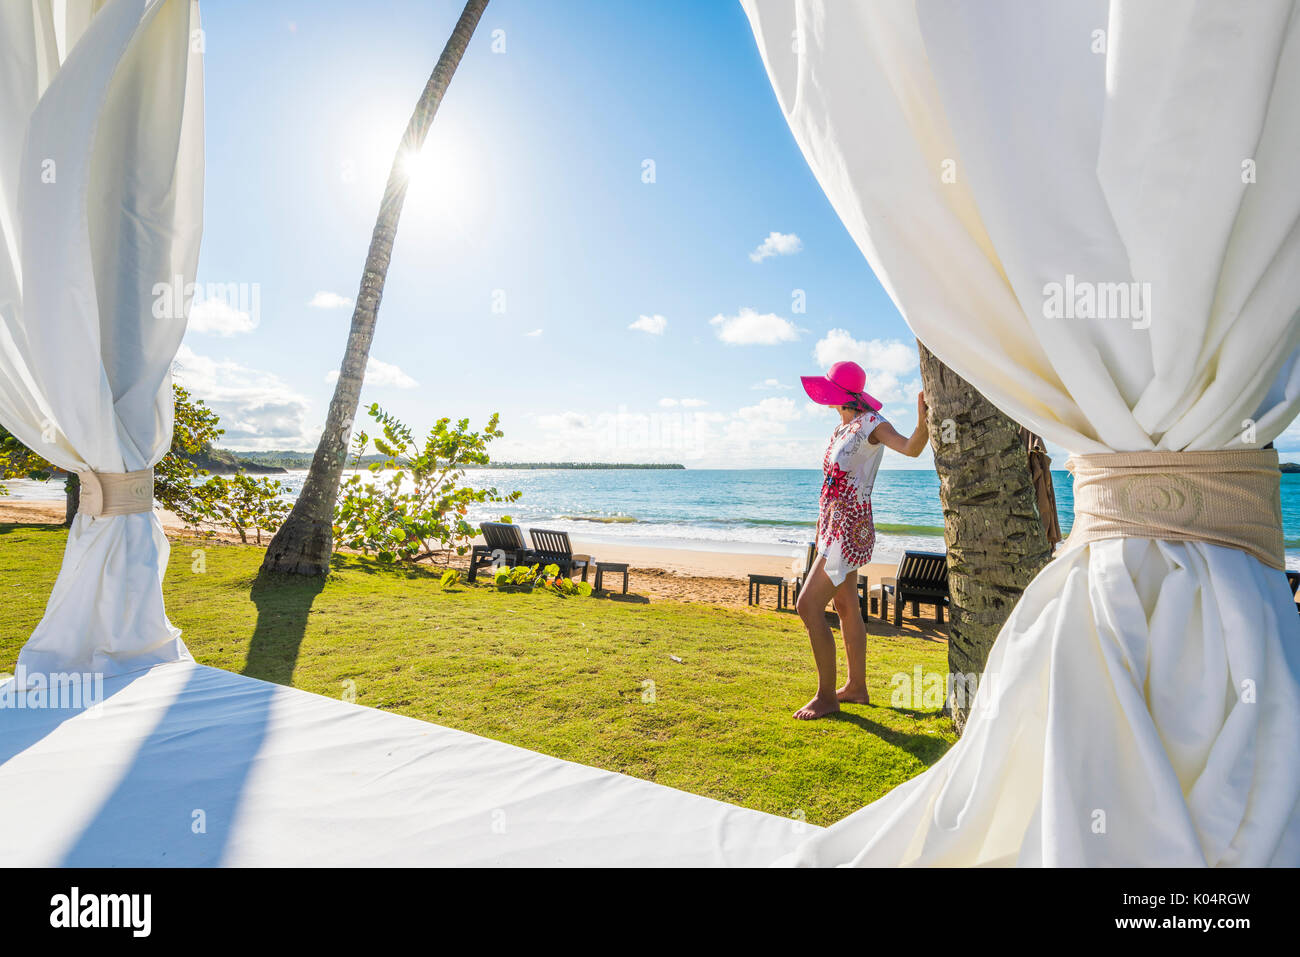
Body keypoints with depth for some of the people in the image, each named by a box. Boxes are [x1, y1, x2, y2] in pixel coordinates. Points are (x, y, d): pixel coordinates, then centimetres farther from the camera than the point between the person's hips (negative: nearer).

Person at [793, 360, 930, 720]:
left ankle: (826, 696, 1)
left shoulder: (871, 423, -15)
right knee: (846, 606, 17)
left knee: (808, 604, -11)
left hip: (850, 529, -10)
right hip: (835, 526, 10)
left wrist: (922, 423, -52)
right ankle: (856, 686, 31)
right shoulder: (842, 427, 11)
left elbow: (910, 448, -32)